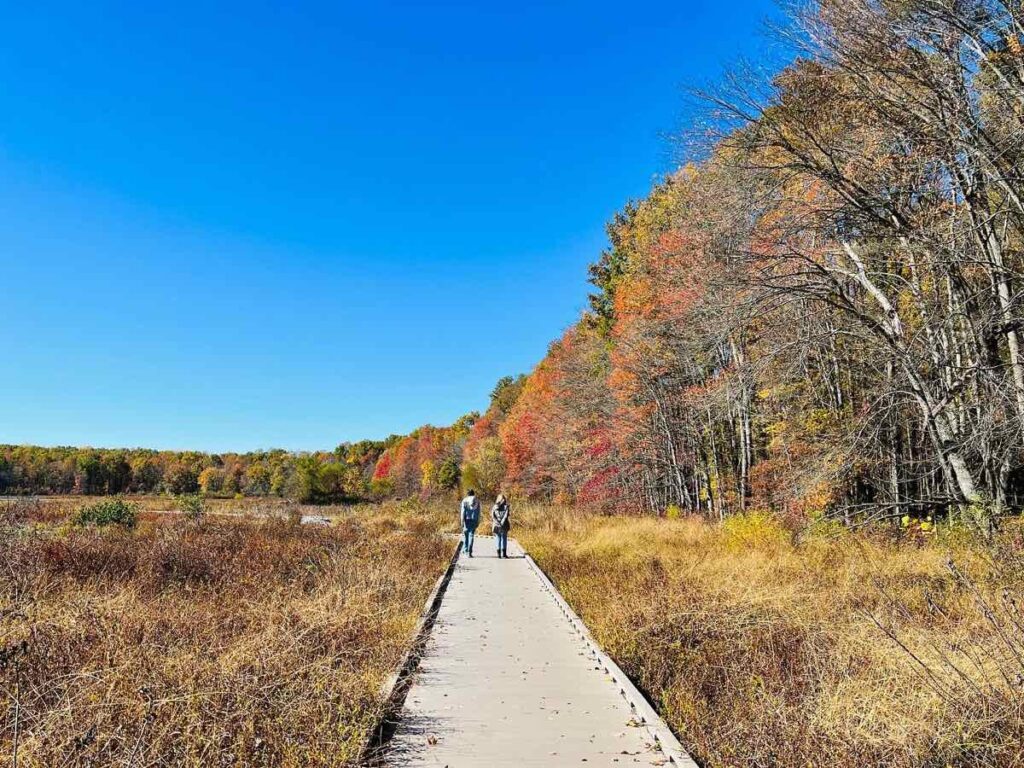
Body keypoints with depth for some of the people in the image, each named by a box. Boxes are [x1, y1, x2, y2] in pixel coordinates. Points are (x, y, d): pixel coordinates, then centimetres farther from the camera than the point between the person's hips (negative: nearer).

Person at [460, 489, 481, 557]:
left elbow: (463, 511, -5)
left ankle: (465, 549, 18)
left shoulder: (464, 500, 0)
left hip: (467, 519, -1)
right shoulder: (477, 501, 4)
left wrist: (462, 521, -4)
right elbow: (478, 512, 3)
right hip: (474, 520, 1)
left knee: (465, 534, 15)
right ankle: (469, 551, -3)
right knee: (471, 535, 2)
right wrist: (478, 522, 8)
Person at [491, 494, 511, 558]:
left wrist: (497, 522, -7)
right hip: (504, 526, -2)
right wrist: (502, 522, -13)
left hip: (496, 525, 2)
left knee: (498, 539, 9)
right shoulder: (506, 506, -2)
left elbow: (492, 516, -3)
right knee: (504, 539, 5)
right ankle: (504, 554, 1)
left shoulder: (494, 507, 5)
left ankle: (499, 554, 7)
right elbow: (506, 516, -12)